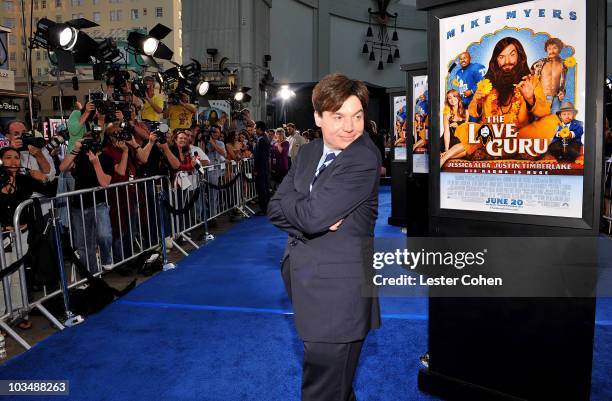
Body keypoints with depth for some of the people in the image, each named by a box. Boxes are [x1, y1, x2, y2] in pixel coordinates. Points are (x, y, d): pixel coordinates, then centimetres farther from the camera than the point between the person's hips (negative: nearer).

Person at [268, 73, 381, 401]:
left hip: (338, 291, -7)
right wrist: (310, 215, -17)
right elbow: (275, 210, 0)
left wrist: (288, 203, -6)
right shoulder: (308, 153, 7)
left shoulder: (364, 159, -17)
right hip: (307, 282, 8)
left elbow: (312, 215, -25)